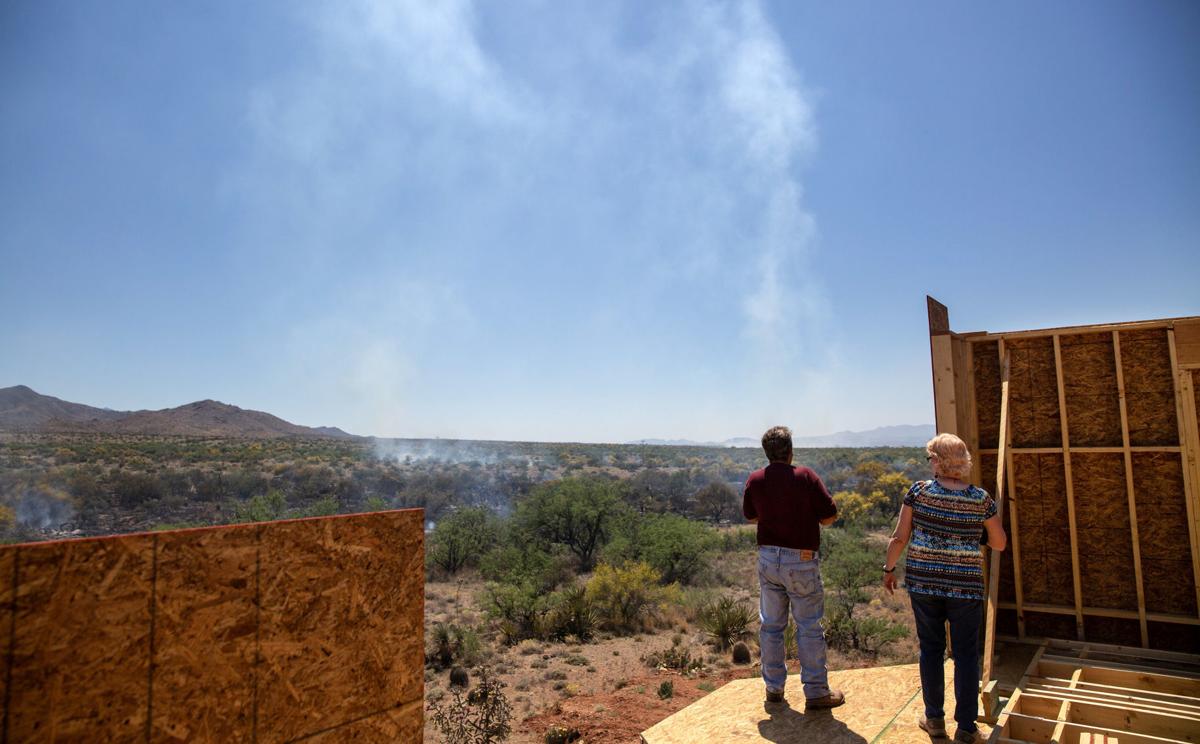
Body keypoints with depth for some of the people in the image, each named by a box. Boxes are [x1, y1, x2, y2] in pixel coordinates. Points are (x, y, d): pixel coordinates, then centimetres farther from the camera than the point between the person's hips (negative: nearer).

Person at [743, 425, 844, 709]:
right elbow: (829, 516, -7)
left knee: (771, 625, 14)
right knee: (809, 627, 7)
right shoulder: (805, 477, -13)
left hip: (768, 558, 4)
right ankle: (816, 691, 14)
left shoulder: (755, 480, -1)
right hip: (802, 561, -4)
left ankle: (774, 687, 24)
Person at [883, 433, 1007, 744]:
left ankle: (934, 719, 24)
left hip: (923, 583, 0)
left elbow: (899, 538, -6)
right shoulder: (981, 499, -6)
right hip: (966, 587, 0)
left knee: (931, 649, 14)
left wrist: (888, 569, 8)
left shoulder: (919, 491, -9)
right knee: (966, 654, 11)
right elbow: (999, 544, 5)